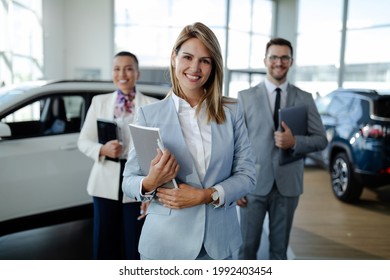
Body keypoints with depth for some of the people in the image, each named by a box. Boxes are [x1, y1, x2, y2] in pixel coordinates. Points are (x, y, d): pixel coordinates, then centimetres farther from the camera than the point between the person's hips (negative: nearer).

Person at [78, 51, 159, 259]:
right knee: (104, 245, 12)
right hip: (106, 183, 3)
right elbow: (83, 141, 9)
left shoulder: (152, 105, -2)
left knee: (135, 246, 7)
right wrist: (103, 150, -14)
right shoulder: (99, 102, 8)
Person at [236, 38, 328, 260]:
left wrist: (295, 142, -15)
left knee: (280, 248, 15)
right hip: (253, 184, -1)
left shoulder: (305, 99, 5)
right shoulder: (246, 97, 0)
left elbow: (321, 139, 6)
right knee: (247, 246, 8)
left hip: (288, 185, 2)